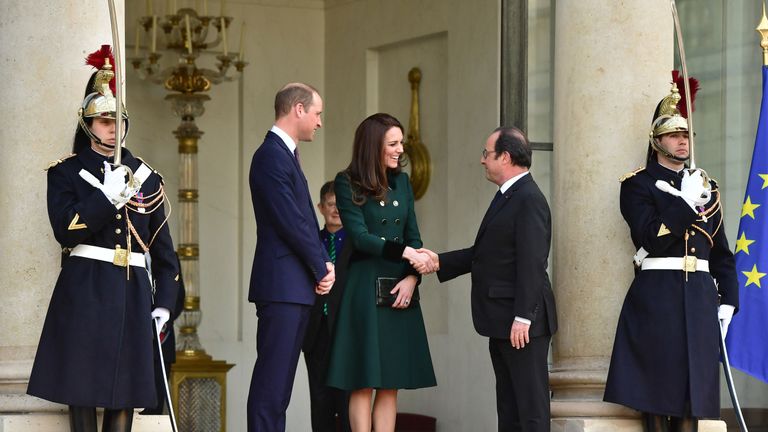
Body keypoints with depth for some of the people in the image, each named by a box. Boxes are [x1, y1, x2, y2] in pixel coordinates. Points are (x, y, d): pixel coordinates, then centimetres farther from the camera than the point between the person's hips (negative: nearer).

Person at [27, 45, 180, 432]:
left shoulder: (145, 176, 15)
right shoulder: (65, 172, 6)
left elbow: (163, 245, 14)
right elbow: (65, 229, -9)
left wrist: (164, 301, 6)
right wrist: (108, 197, -18)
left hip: (132, 294, 3)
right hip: (84, 292, -3)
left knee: (125, 392, 1)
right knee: (82, 386, -4)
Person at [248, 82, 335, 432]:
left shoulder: (285, 154, 18)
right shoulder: (271, 156, -13)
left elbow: (306, 219, 18)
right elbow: (291, 222, -17)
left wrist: (323, 263, 3)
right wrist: (322, 268, -7)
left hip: (296, 286, 10)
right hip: (281, 285, -10)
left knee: (280, 377, 10)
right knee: (272, 376, -10)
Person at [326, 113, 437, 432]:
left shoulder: (401, 182, 13)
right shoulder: (347, 184, -3)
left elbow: (413, 236, 11)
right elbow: (360, 237, -12)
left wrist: (412, 277, -5)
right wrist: (405, 252, -20)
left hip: (399, 291, 5)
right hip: (365, 289, -5)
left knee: (390, 384, 3)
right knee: (363, 383, -4)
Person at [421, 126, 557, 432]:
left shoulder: (529, 200, -16)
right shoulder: (508, 197, 16)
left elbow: (531, 263, -21)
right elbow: (485, 253, 18)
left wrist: (522, 318, -24)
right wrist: (441, 261, 10)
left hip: (523, 324, -11)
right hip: (503, 323, 11)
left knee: (530, 404, -7)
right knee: (508, 405, 13)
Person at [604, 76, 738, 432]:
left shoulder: (706, 187, 19)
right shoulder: (638, 185, 3)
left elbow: (722, 252, 19)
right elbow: (651, 239, -12)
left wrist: (728, 300, 9)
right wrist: (685, 202, -14)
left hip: (700, 295, 5)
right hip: (657, 295, -5)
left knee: (694, 388, 2)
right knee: (657, 391, -6)